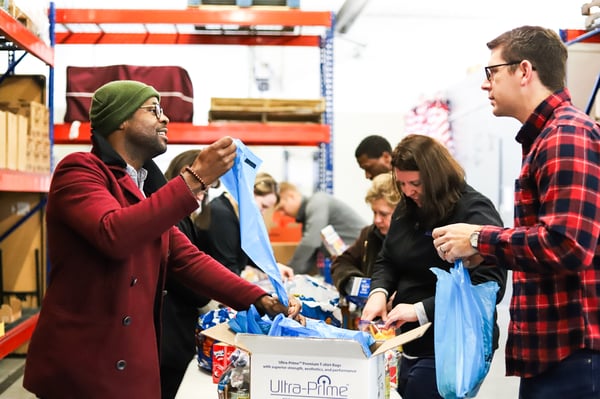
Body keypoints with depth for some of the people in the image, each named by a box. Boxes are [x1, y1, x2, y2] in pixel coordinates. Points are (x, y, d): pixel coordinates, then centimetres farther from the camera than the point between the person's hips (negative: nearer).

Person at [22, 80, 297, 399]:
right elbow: (114, 234, -27)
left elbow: (188, 259, 12)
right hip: (80, 365, -8)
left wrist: (259, 300, 1)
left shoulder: (148, 189, 16)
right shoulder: (79, 170, -10)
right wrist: (195, 178, -25)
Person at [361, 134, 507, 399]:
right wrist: (379, 291, -7)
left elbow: (489, 285, -25)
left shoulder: (474, 212, -17)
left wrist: (422, 310, -29)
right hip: (413, 344, 8)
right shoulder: (407, 209, 8)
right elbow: (387, 261, 17)